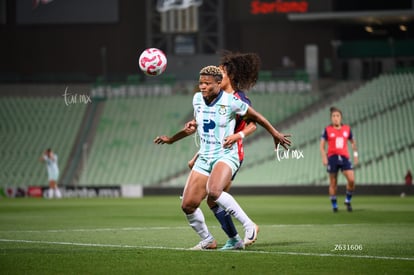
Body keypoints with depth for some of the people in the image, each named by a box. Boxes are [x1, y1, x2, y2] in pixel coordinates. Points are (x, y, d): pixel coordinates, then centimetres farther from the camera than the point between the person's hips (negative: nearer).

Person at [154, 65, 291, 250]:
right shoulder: (197, 99, 5)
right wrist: (170, 139, 31)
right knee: (187, 205, -4)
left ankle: (249, 226, -23)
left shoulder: (230, 102, -12)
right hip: (204, 158, 6)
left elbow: (254, 116, 2)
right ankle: (207, 241, 19)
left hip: (226, 156, -6)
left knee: (213, 191, -36)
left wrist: (275, 134, 11)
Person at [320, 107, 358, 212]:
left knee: (351, 180, -14)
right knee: (333, 183, 1)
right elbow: (322, 145, 2)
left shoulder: (347, 129, 9)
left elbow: (353, 142, 22)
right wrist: (324, 157, -10)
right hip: (332, 157, -1)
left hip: (344, 157, 1)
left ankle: (348, 200, 7)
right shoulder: (327, 130, 3)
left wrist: (355, 154, 15)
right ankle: (334, 205, 12)